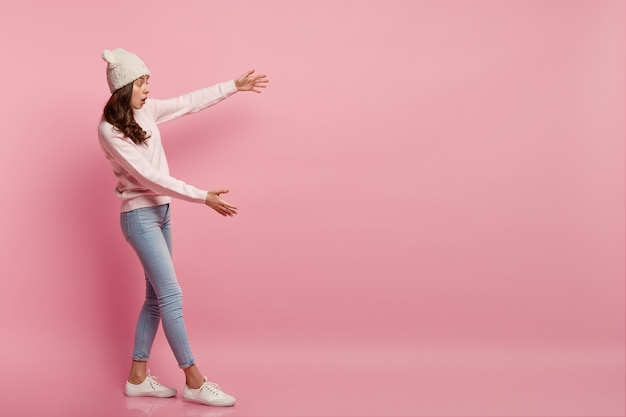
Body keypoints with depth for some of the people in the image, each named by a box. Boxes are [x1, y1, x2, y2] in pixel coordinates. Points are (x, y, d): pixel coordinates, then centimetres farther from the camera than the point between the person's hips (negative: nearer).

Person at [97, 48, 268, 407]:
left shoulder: (147, 110, 5)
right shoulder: (109, 129, -16)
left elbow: (191, 102, 15)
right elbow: (148, 175, -21)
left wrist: (234, 86, 16)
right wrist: (203, 197, -23)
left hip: (160, 211, 8)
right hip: (140, 216, -8)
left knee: (156, 297, 10)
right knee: (171, 295, -9)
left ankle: (138, 377, 20)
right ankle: (194, 381, -1)